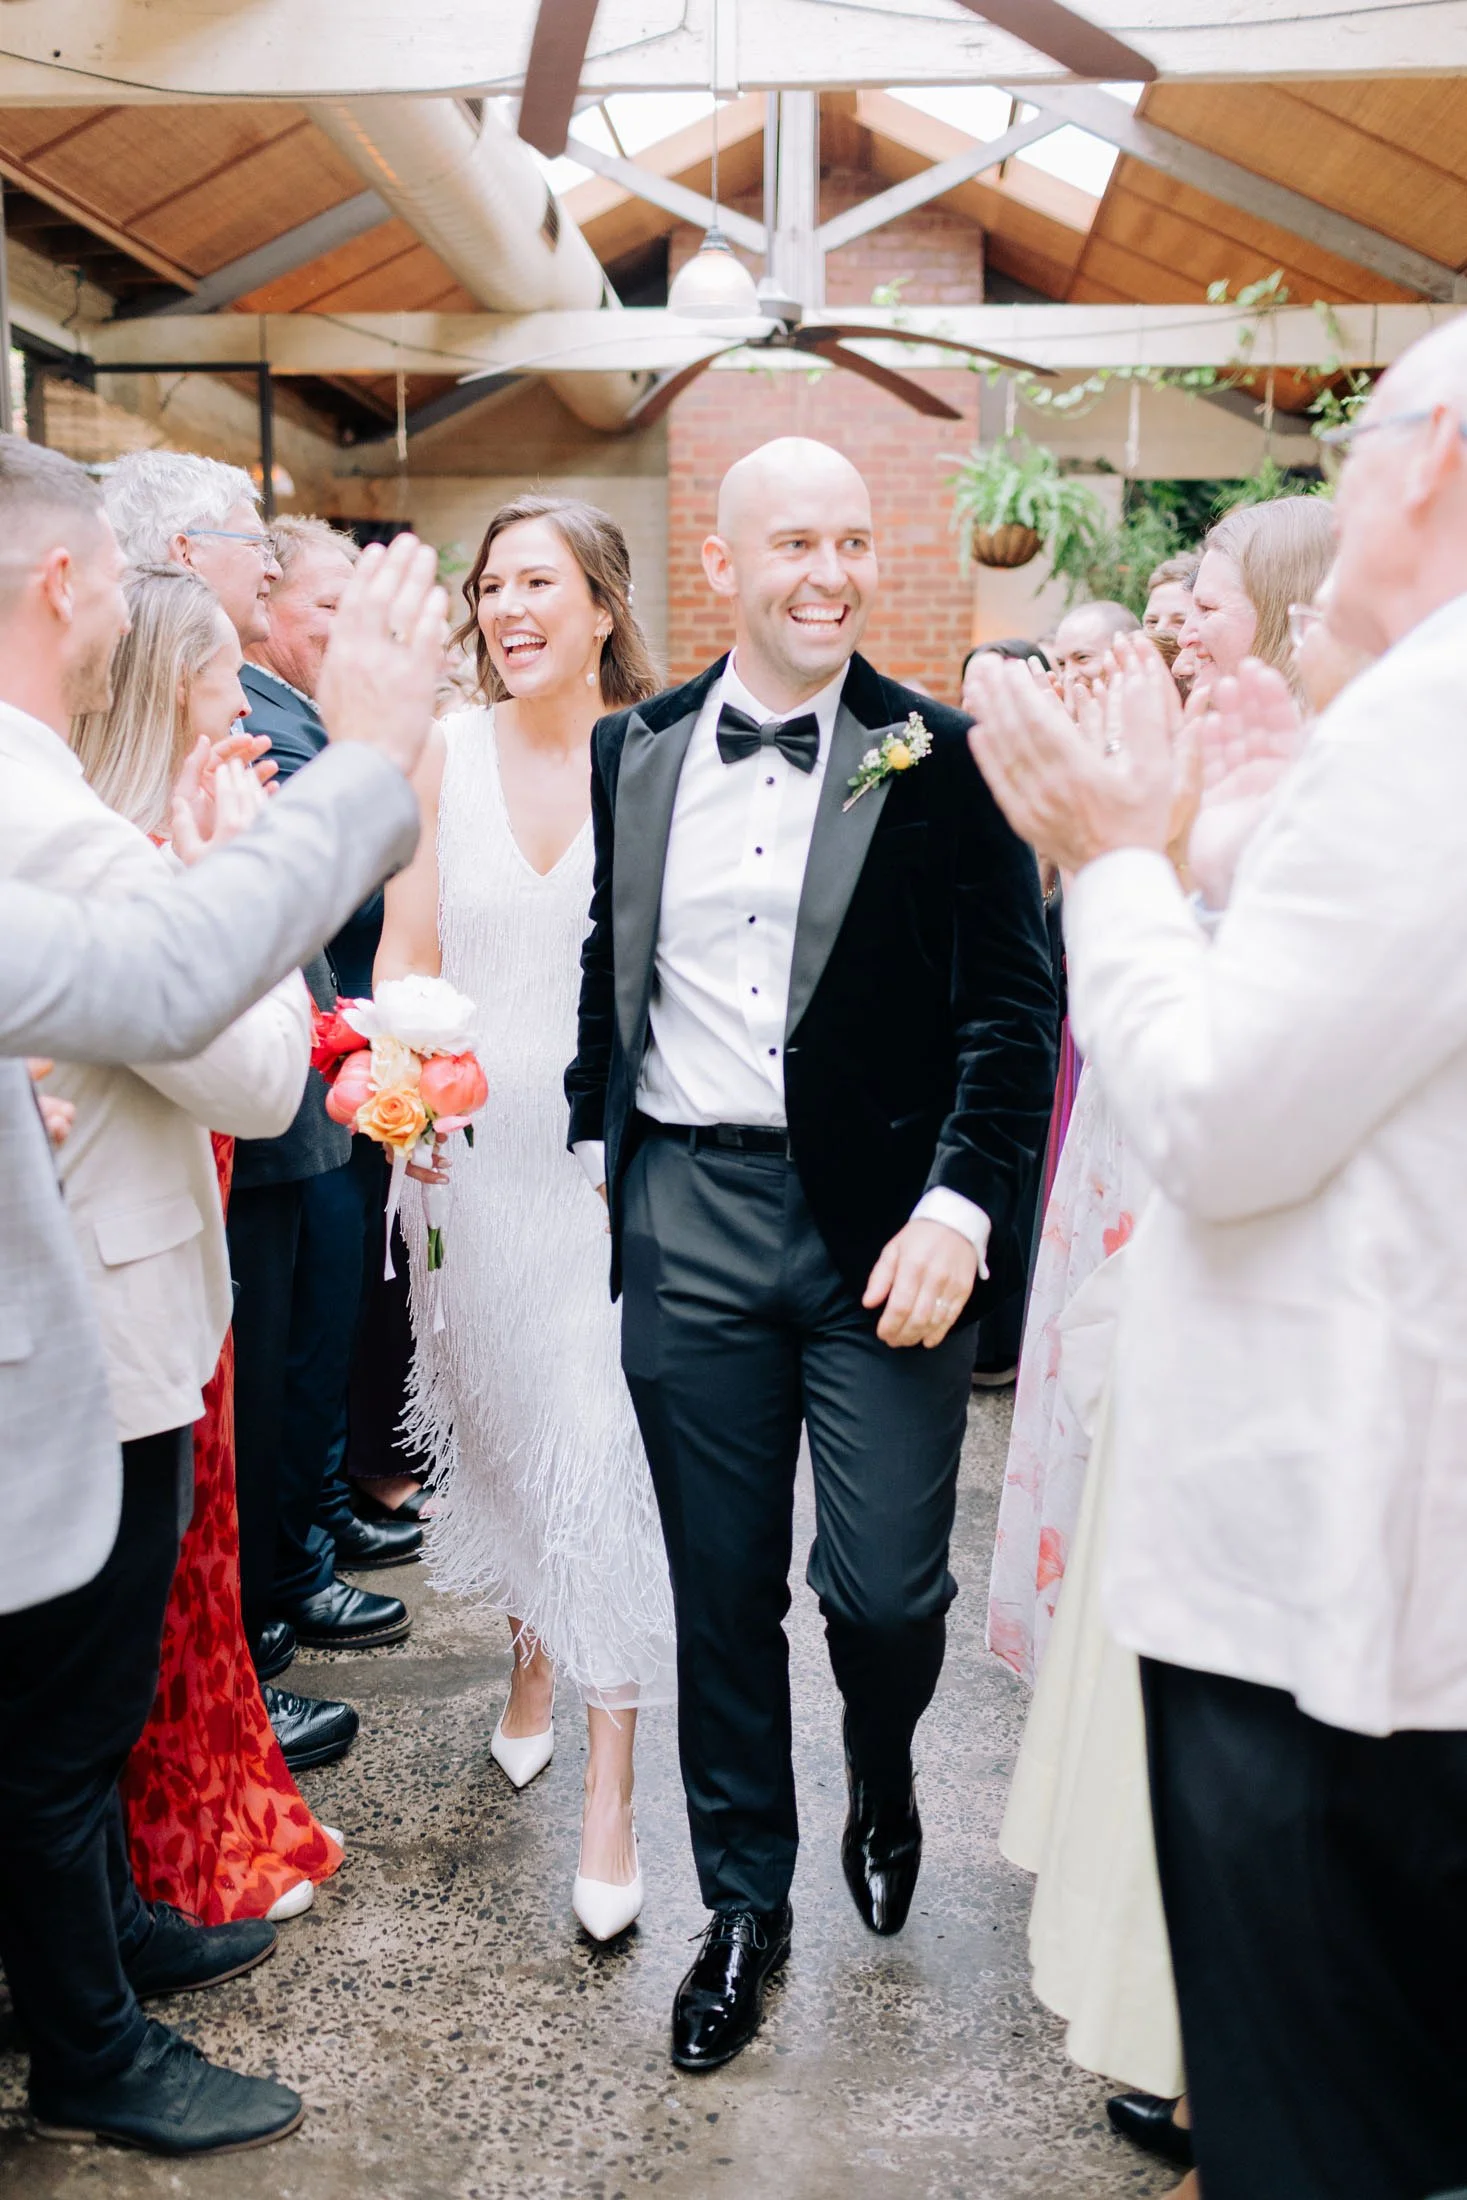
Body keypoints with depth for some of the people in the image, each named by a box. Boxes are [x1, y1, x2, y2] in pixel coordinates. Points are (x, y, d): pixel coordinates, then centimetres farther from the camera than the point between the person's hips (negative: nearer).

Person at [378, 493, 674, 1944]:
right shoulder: (452, 751, 2)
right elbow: (407, 955, 4)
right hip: (472, 1148, 4)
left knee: (604, 1449, -3)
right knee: (494, 1423, 17)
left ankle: (610, 1795, 11)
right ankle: (530, 1657, 45)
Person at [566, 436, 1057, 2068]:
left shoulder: (944, 760, -3)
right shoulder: (634, 751, 8)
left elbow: (1012, 1012, -6)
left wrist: (956, 1209, -16)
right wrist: (593, 1143, 12)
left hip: (880, 1231, -2)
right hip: (687, 1221, 3)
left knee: (885, 1589, 1)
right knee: (721, 1595, 11)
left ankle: (883, 1780, 38)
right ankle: (744, 1905, 32)